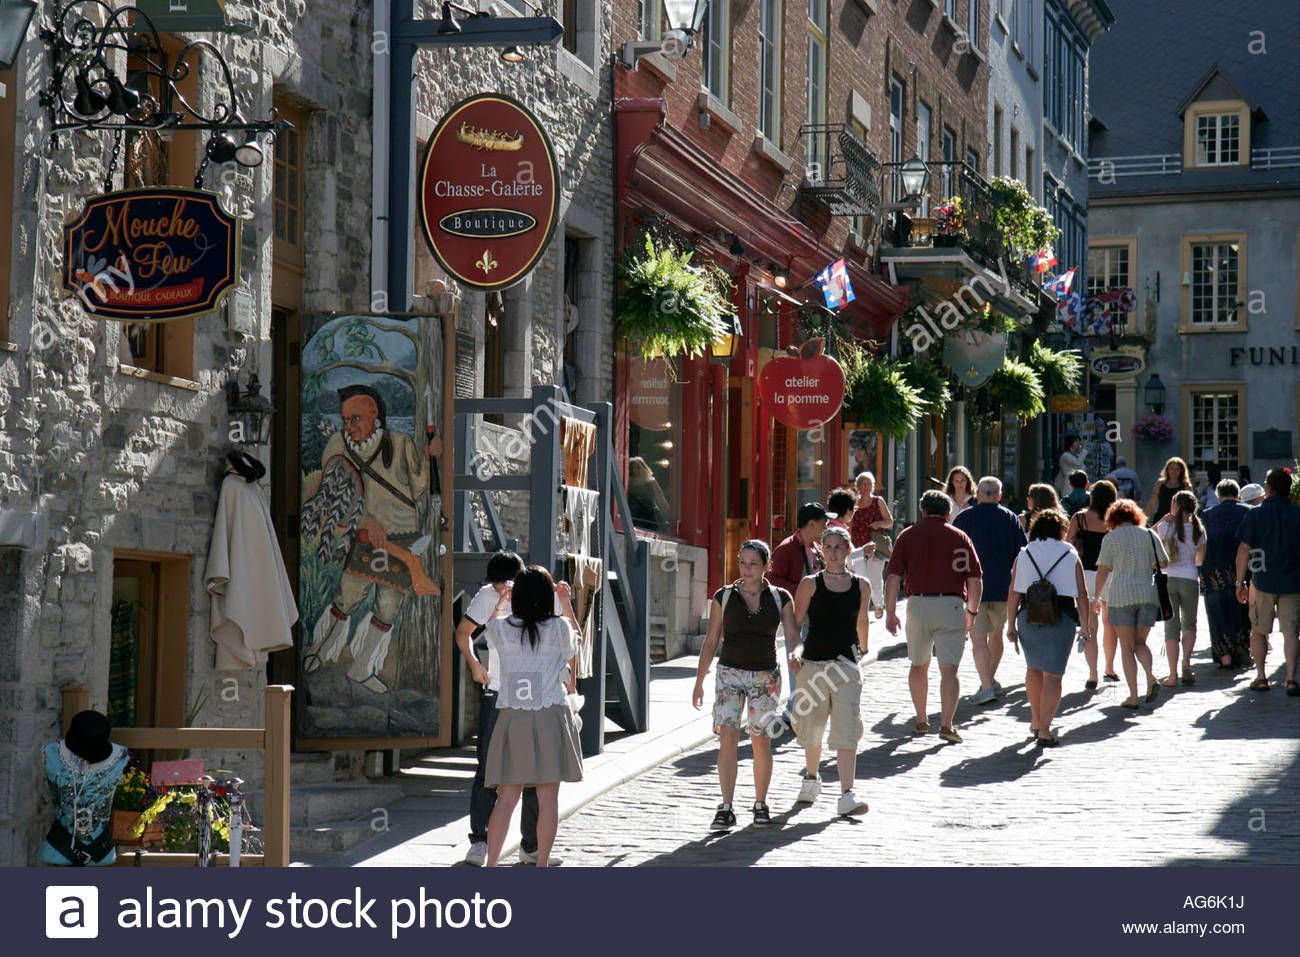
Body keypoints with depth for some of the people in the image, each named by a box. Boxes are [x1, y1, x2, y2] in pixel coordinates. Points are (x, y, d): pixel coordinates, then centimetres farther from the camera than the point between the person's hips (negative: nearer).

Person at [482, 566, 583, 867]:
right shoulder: (559, 628, -5)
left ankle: (490, 865, 0)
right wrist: (567, 604, 27)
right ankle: (542, 865, 7)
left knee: (507, 797, 4)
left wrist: (499, 604, 36)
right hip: (551, 717, -2)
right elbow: (575, 640, 19)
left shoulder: (499, 628, -1)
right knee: (548, 796, 5)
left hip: (512, 718, 2)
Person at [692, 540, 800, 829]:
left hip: (766, 676, 1)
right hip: (730, 673, -1)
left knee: (761, 741, 3)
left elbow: (793, 636, -2)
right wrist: (699, 682, 7)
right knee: (728, 737, -13)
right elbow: (711, 641, 7)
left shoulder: (780, 598, 3)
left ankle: (760, 804, 20)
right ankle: (726, 809, -14)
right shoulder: (724, 597, 3)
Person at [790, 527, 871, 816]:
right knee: (811, 727, 13)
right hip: (813, 663, 0)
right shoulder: (810, 584, 0)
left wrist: (862, 649, 36)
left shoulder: (861, 586, 6)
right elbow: (796, 623, 0)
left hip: (846, 665, 0)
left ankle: (847, 796, -18)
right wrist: (795, 651, -17)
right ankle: (811, 779, 40)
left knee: (847, 730, -12)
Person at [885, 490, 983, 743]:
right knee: (949, 669, -4)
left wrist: (890, 613, 5)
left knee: (919, 666, 18)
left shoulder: (907, 536, 7)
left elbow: (893, 578, 0)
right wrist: (972, 612, 14)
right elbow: (975, 580, 2)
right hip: (951, 605, -1)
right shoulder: (959, 537, 6)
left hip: (918, 604, 1)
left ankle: (922, 720, 27)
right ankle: (946, 725, -14)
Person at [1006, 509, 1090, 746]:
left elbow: (1014, 593, 1)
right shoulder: (1071, 556, 3)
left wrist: (1011, 624, 3)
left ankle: (1036, 721, 32)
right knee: (1052, 675, -1)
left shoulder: (1024, 555, 6)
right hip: (1061, 618, -2)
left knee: (1034, 668, 22)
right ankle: (1044, 731, -8)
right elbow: (1082, 594, 2)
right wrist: (1085, 625, 10)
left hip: (1029, 617, 2)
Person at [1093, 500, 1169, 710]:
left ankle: (1133, 696, -3)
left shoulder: (1111, 538, 0)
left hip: (1121, 595, -3)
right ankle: (1151, 677, -11)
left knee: (1127, 647, 3)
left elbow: (1102, 571, -1)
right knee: (1140, 643, 16)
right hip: (1148, 594, 3)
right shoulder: (1149, 535, 8)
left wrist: (1097, 597, 11)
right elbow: (1164, 563, 10)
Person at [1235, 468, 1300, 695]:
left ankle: (1261, 677, 16)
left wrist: (1240, 582, 3)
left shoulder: (1256, 515, -3)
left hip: (1263, 581, -1)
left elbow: (1244, 550, -3)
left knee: (1258, 631, 13)